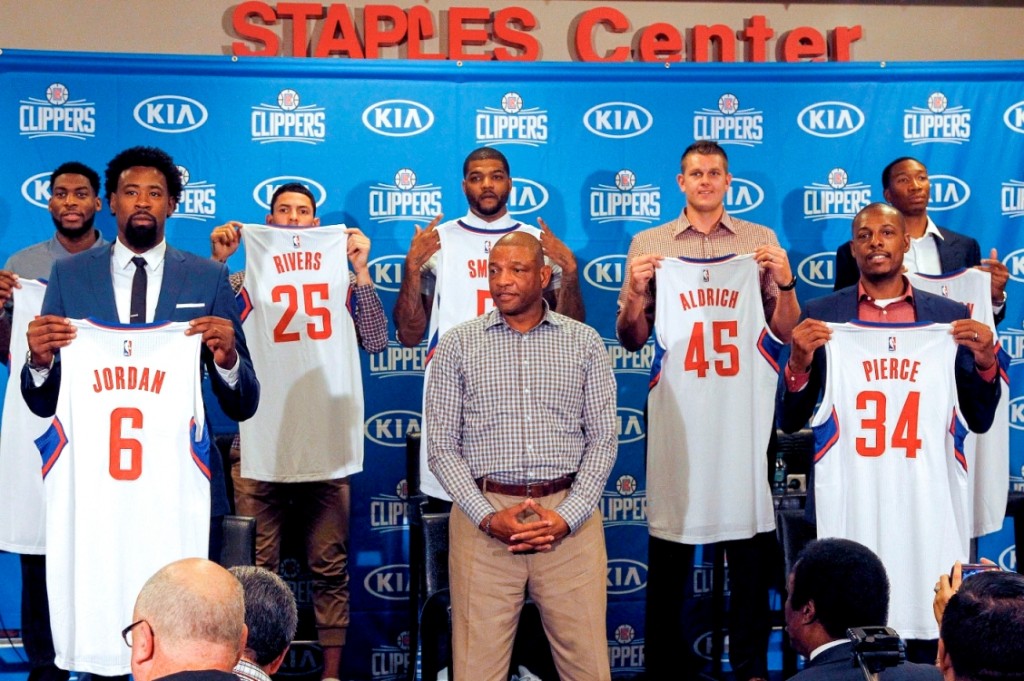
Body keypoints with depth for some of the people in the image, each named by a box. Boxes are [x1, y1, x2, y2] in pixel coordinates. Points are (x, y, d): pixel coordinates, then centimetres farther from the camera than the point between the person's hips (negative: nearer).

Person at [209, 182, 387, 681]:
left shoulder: (341, 278, 11)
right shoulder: (246, 278, 10)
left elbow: (376, 341, -1)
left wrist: (361, 269, -4)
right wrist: (217, 260, -9)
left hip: (326, 444, 1)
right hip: (259, 445, 0)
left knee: (330, 566, 5)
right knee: (257, 568, 1)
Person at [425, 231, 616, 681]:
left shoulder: (584, 343, 8)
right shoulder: (458, 345, 6)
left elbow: (603, 439, 5)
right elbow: (442, 446, 3)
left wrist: (567, 516, -8)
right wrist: (488, 517, -9)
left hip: (569, 515, 1)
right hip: (484, 512, 0)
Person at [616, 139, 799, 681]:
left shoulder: (761, 241, 10)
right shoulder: (649, 245, 10)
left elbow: (785, 333, 7)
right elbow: (631, 340, 8)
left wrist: (785, 280, -9)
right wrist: (635, 290, -9)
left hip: (743, 399, 0)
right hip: (674, 398, 0)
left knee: (748, 539, 2)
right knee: (669, 539, 3)